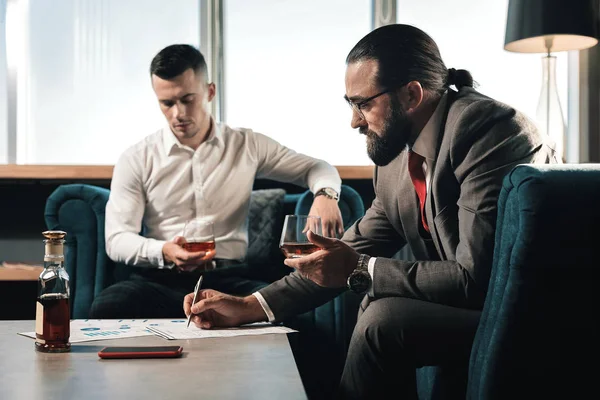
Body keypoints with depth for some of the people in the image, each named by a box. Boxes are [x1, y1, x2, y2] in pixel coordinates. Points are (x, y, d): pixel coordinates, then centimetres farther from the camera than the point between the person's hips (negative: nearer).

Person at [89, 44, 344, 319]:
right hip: (160, 280, 0)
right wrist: (163, 252, -21)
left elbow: (316, 168, 16)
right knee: (106, 307, -34)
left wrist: (324, 194, -10)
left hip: (229, 279, 0)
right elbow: (116, 239, 1)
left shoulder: (247, 146, 11)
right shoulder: (137, 159, 7)